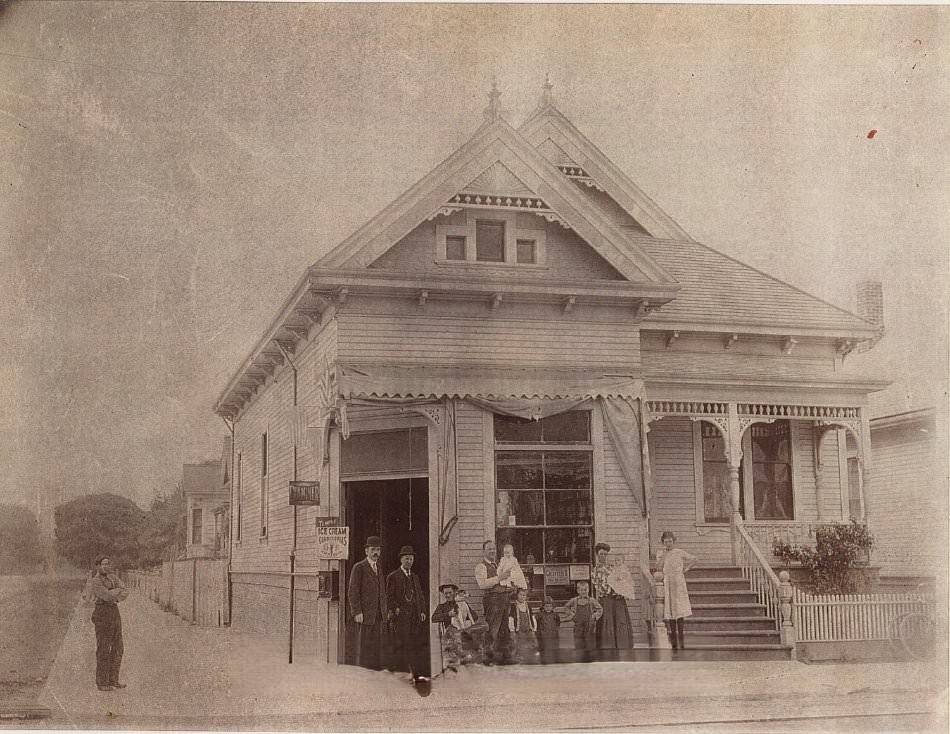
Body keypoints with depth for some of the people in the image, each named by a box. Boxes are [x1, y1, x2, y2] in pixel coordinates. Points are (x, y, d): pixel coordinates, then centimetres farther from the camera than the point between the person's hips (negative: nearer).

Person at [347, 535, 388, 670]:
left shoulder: (380, 568, 17)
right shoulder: (358, 568, -3)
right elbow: (352, 592, -7)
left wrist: (387, 610, 11)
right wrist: (357, 612, -14)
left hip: (380, 616, 6)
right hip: (365, 615, -6)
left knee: (378, 648, 3)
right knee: (364, 648, -6)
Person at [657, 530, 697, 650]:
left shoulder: (679, 552, 6)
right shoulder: (660, 554, 11)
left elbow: (693, 559, 16)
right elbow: (660, 566, -4)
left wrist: (685, 569, 7)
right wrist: (664, 552, -7)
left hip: (678, 585, -2)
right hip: (666, 585, 2)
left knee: (680, 614, -9)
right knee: (669, 617, -2)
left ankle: (682, 645, -9)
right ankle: (673, 645, 2)